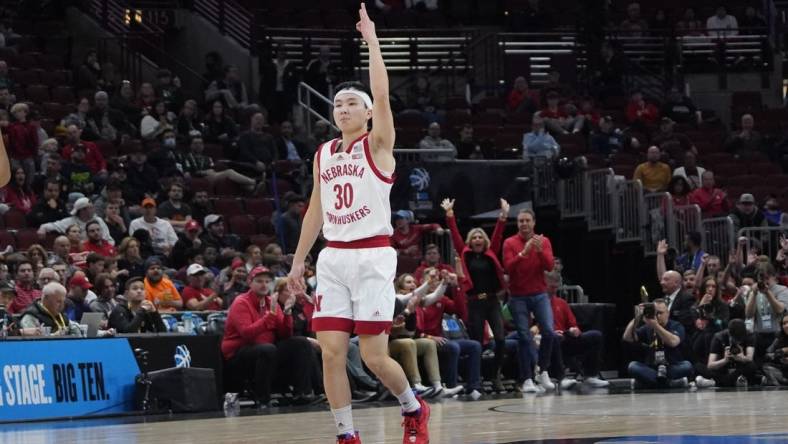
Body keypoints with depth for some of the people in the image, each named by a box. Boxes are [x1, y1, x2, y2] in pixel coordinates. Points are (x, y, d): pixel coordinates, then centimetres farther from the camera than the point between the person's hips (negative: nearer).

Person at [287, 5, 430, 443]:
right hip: (333, 258, 5)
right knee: (332, 352, -4)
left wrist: (372, 40, -15)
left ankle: (414, 407, 21)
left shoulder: (378, 145, -2)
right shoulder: (323, 155, 14)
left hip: (372, 257, -5)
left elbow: (382, 95, -17)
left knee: (374, 355, -6)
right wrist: (298, 261, 16)